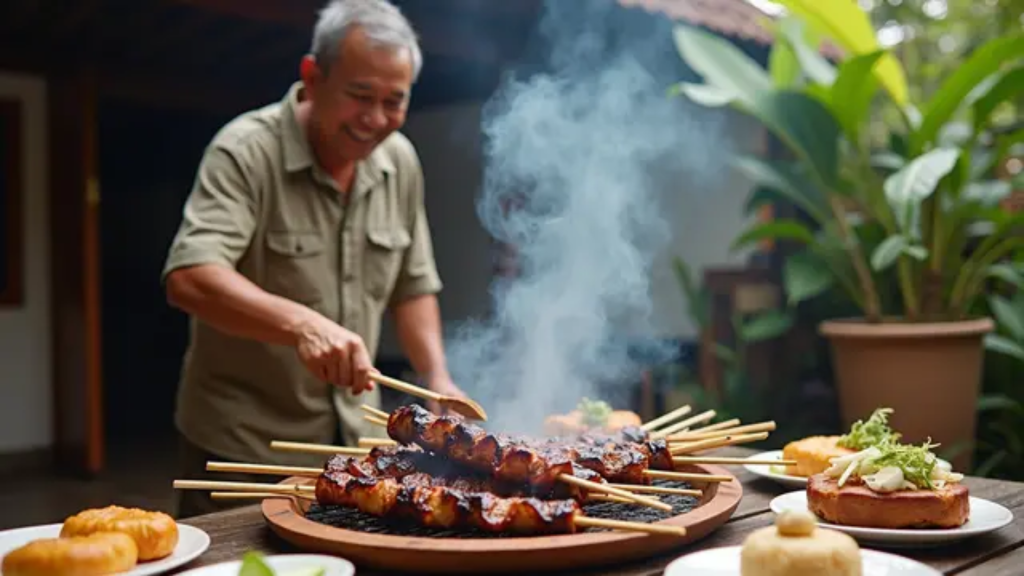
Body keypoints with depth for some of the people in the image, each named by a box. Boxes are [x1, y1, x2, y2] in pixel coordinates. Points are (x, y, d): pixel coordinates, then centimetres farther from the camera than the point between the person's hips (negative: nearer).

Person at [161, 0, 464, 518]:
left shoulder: (400, 161, 2)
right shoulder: (247, 151, -16)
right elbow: (189, 279, -29)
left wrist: (438, 378, -3)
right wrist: (300, 323, -43)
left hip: (354, 443, 6)